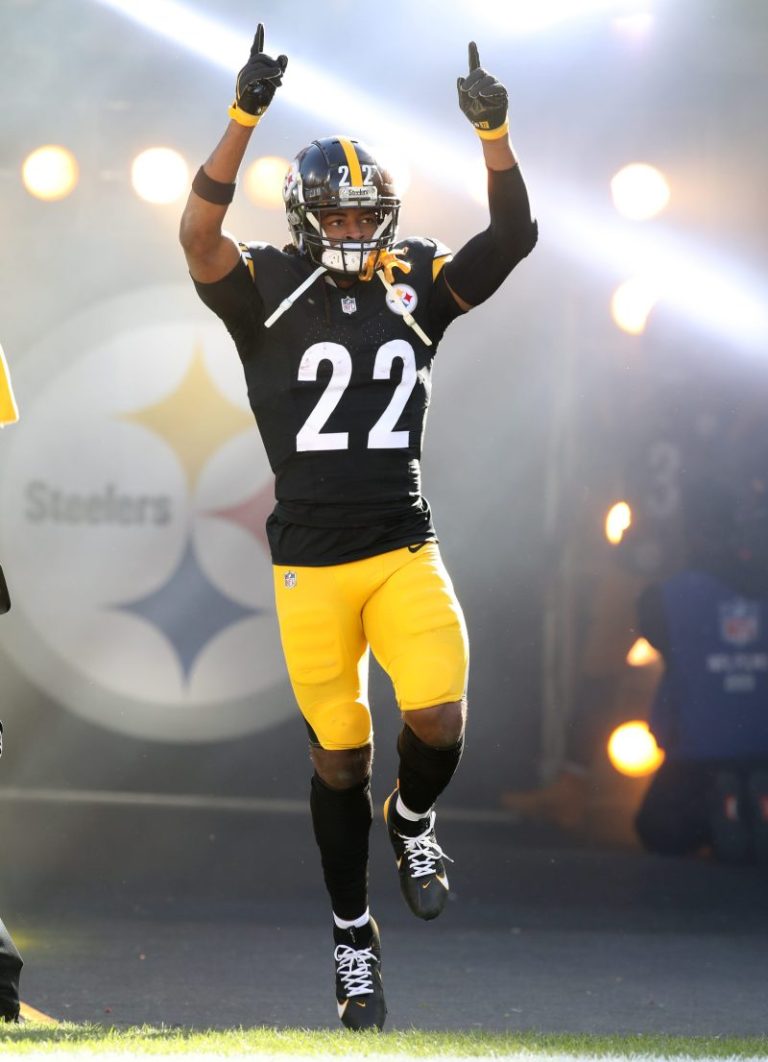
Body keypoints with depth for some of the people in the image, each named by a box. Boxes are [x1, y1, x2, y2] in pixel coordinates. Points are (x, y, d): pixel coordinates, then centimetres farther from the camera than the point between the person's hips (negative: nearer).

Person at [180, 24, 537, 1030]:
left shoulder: (416, 287, 6)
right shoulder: (268, 292, -3)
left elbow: (512, 237, -1)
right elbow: (200, 233, -20)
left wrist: (495, 133, -15)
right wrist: (246, 115, -29)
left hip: (405, 550, 2)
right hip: (312, 561, -2)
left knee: (440, 721, -17)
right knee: (340, 759, 6)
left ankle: (413, 818, 19)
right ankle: (354, 939, 22)